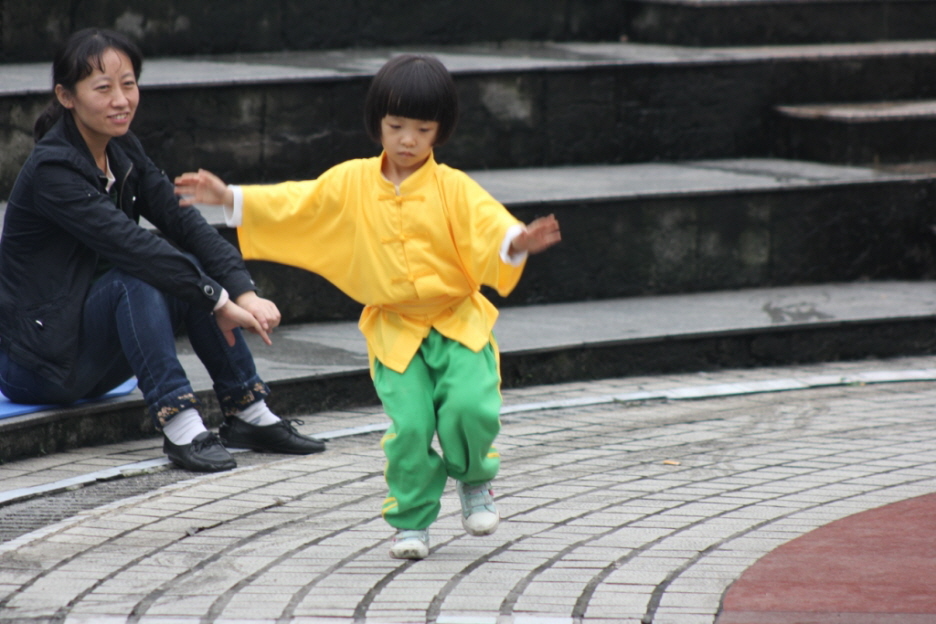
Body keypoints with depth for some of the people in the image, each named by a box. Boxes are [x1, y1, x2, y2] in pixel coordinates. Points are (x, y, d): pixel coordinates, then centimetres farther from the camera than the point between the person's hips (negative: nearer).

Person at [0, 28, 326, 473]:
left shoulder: (123, 152, 5)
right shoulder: (52, 172, -21)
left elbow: (183, 221, -6)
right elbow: (130, 244, -29)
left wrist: (244, 293, -20)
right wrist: (219, 302, -30)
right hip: (38, 364, -8)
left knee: (195, 271, -9)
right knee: (140, 279, -28)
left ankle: (249, 414, -7)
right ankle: (178, 426, -32)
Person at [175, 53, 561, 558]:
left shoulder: (454, 188, -5)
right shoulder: (350, 183, 4)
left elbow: (488, 227, -20)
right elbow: (292, 204, 8)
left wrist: (516, 242, -43)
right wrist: (228, 199, 0)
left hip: (459, 324, -1)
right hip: (394, 331, 1)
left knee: (470, 408, -19)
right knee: (409, 426, -12)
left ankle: (474, 479, 14)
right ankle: (411, 521, 8)